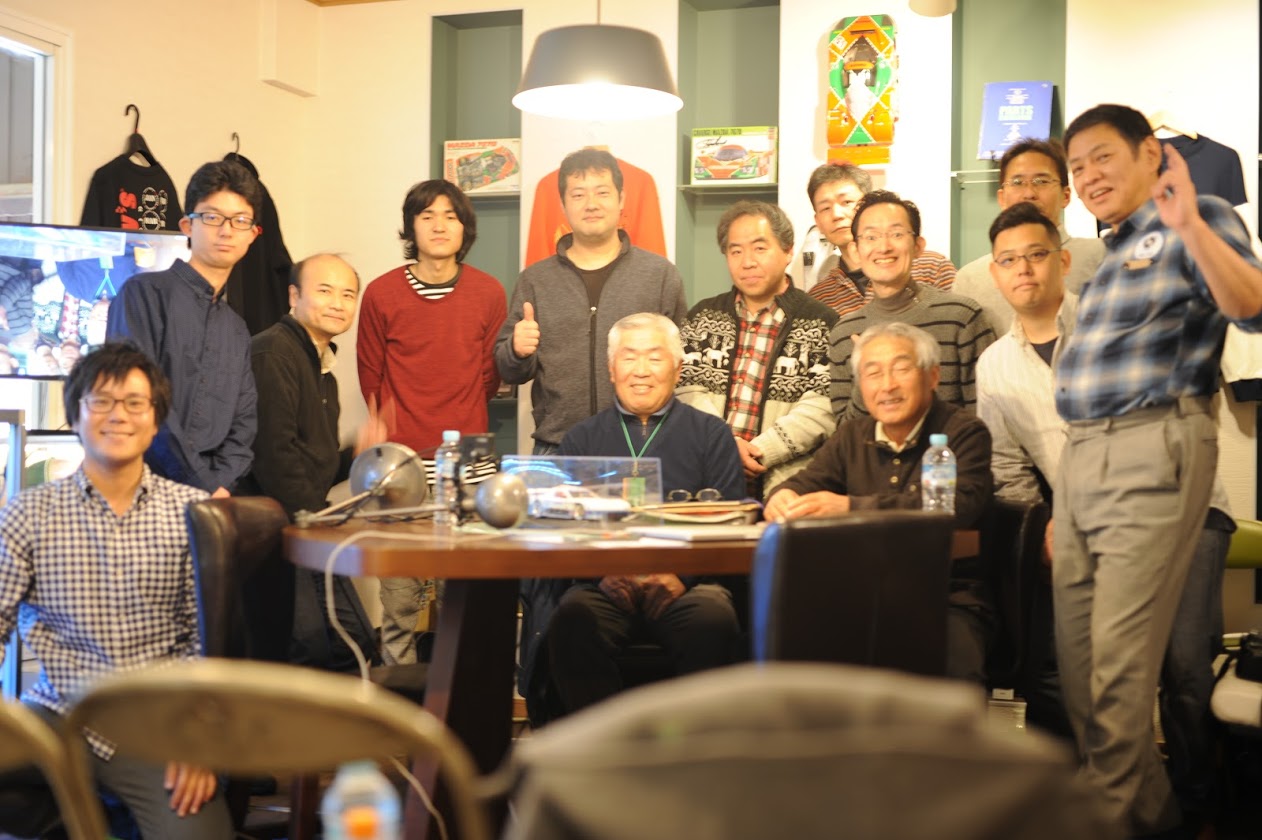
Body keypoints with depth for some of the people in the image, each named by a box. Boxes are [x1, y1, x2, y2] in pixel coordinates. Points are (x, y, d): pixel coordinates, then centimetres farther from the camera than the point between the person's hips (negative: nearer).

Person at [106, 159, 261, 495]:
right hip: (139, 488, -4)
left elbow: (242, 426, 13)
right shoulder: (144, 293, 1)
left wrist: (221, 486, -6)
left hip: (213, 496, 5)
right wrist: (204, 489, -10)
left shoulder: (238, 331, 20)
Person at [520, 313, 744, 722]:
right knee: (571, 619, -33)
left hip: (686, 585, -1)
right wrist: (603, 571, -11)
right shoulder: (582, 438, 21)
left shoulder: (711, 434, 17)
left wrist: (680, 574, -12)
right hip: (605, 585, 1)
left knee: (714, 619, -35)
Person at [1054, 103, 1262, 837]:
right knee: (1078, 660, 9)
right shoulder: (1114, 253, 23)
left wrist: (1191, 227, -30)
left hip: (1154, 452, -8)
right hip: (1081, 454, 8)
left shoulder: (1198, 220, 0)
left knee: (1119, 663, -9)